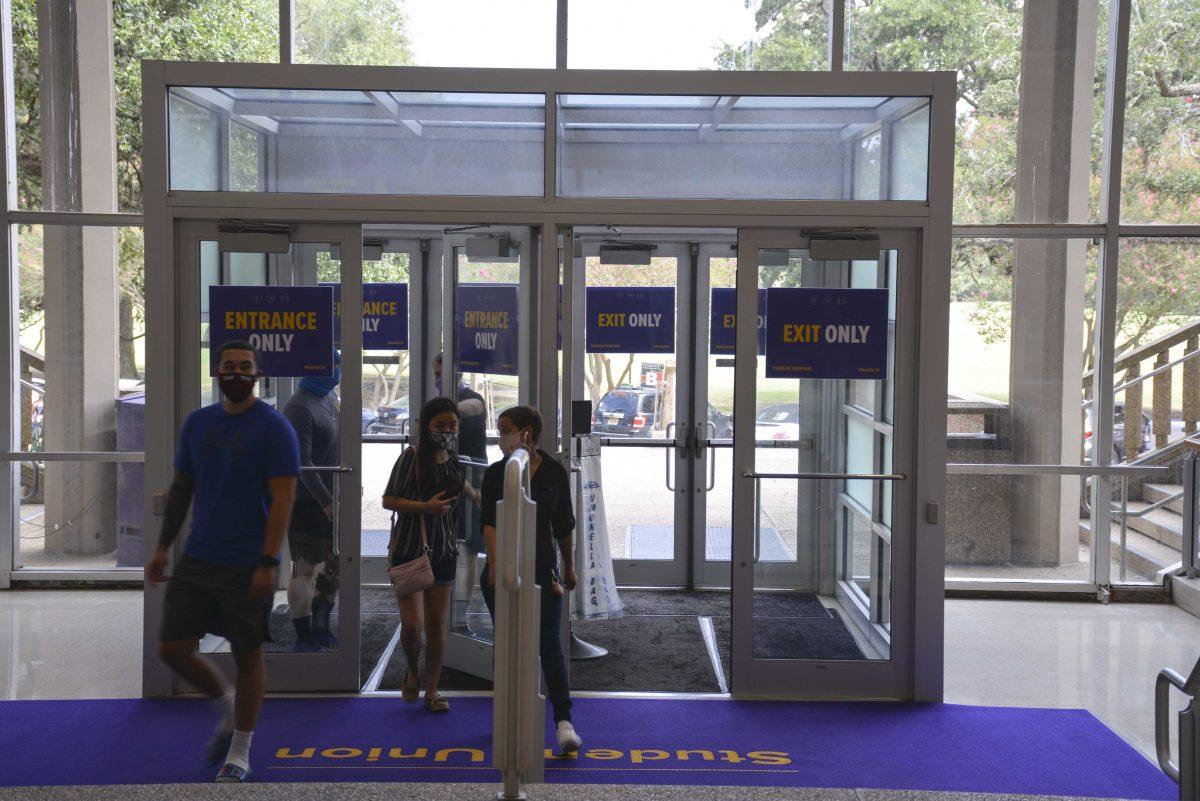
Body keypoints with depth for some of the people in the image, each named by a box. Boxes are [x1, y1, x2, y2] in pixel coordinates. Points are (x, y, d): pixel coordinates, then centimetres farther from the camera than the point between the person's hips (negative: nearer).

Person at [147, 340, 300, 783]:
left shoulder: (274, 427, -9)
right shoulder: (197, 422, 9)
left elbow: (282, 499, -14)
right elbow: (181, 488, 16)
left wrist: (267, 563, -20)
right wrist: (163, 546, 12)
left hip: (246, 566, -5)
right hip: (196, 560, 6)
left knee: (247, 655, 4)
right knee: (172, 648, 4)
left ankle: (240, 752, 20)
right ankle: (225, 706, 31)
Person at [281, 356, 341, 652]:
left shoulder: (330, 398, 12)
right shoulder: (299, 408, -17)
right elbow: (302, 461, -21)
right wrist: (326, 502, -21)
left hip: (330, 497, 9)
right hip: (307, 501, -9)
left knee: (336, 562, 15)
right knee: (305, 568, -2)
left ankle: (320, 627, 28)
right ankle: (304, 638, 5)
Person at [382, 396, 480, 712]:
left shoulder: (453, 459, 7)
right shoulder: (411, 457, -10)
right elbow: (388, 500, -11)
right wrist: (425, 506, -20)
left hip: (444, 552, 5)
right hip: (409, 550, -5)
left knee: (436, 625, 7)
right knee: (412, 624, -11)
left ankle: (431, 691, 19)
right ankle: (413, 672, 20)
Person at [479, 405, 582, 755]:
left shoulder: (555, 473, 2)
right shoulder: (495, 474, 0)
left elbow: (563, 525, 11)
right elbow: (489, 522, -10)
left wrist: (569, 567, 19)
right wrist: (495, 563, -23)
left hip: (543, 569, 0)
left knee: (550, 645, -7)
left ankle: (565, 722, -10)